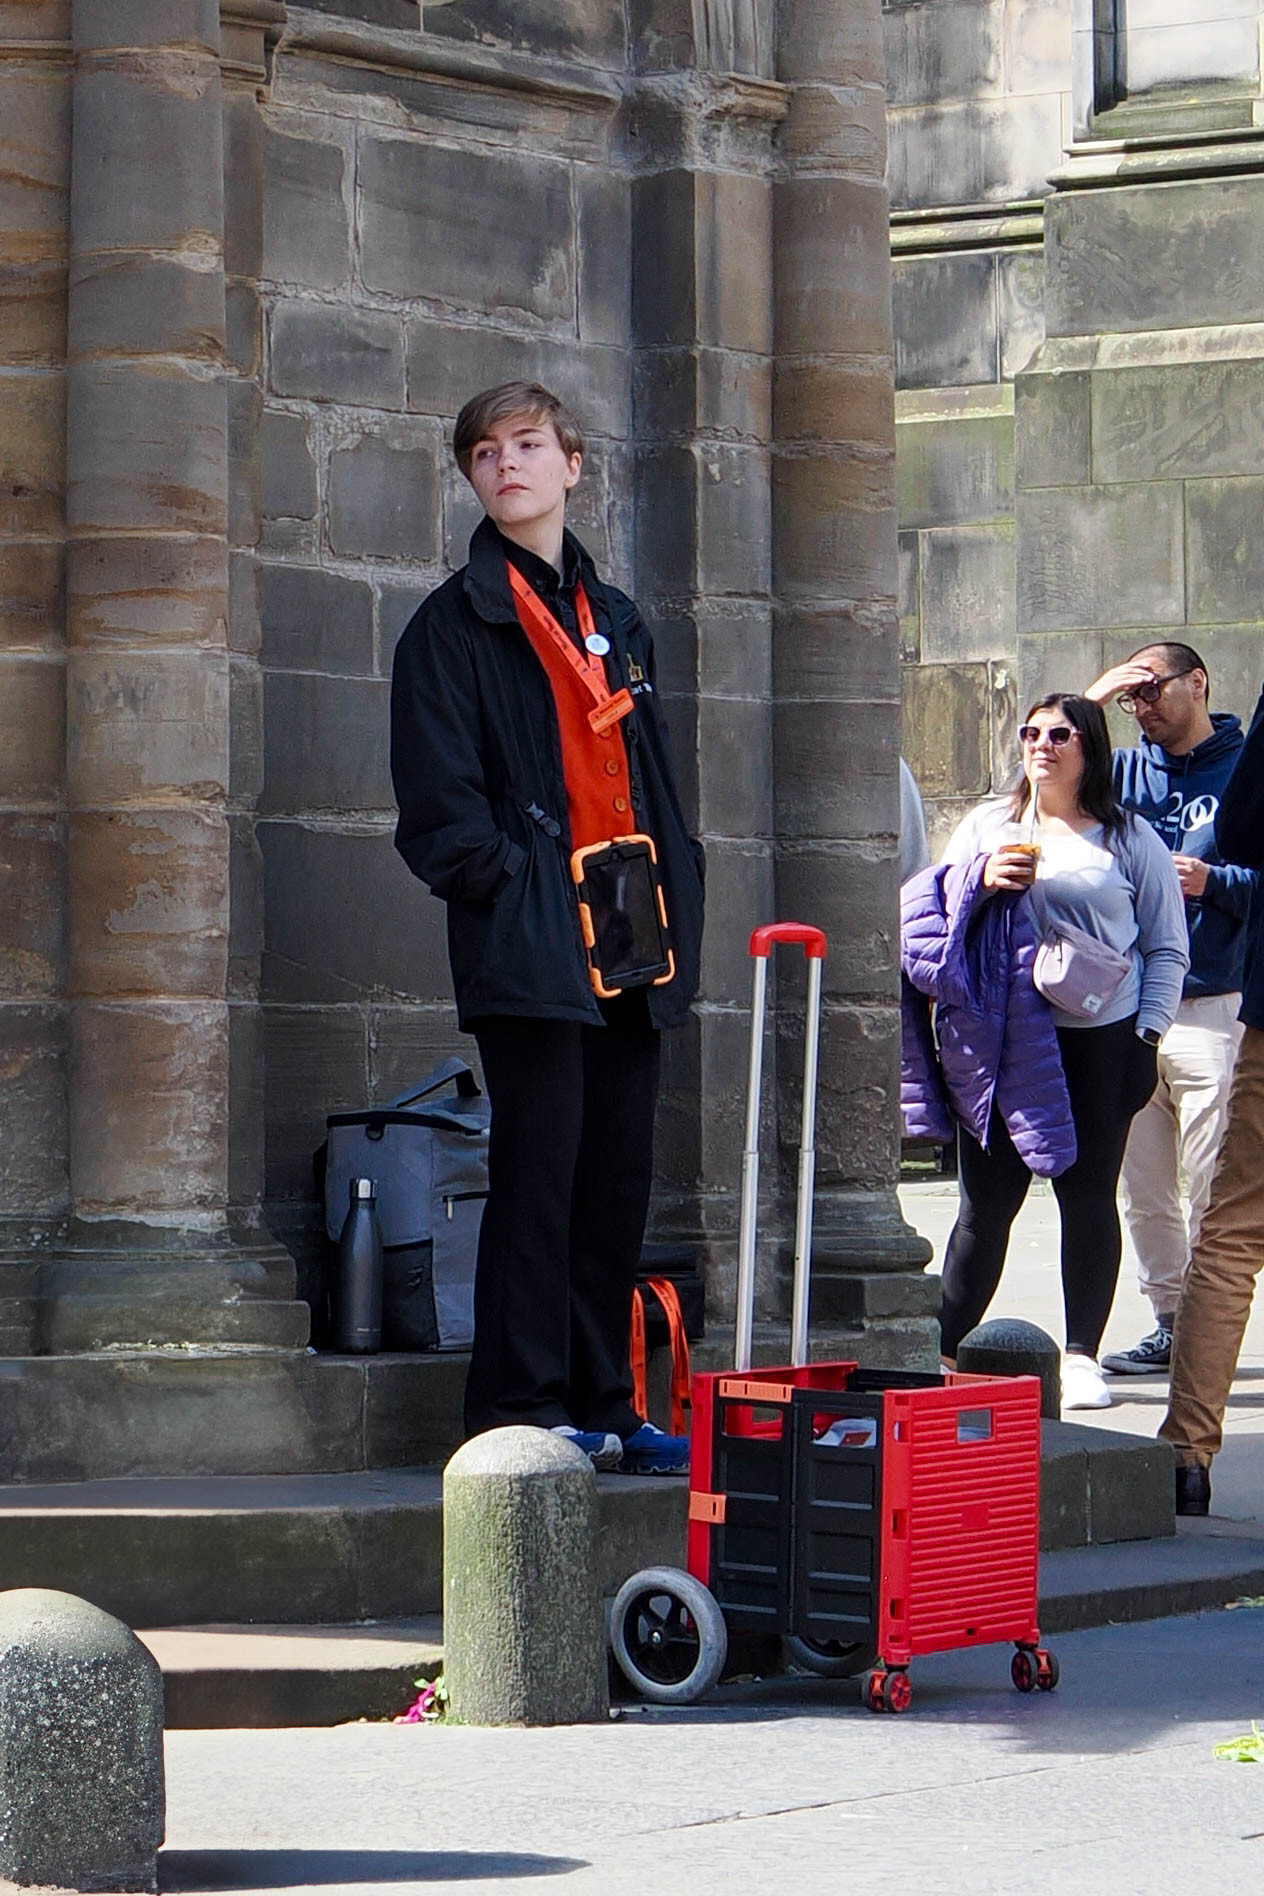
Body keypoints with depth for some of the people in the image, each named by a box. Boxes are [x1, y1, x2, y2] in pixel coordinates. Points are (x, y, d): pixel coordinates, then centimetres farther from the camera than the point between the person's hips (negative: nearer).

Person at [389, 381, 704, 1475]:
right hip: (531, 946, -6)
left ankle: (604, 1406, 14)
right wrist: (506, 882, -13)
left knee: (620, 1175, 7)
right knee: (540, 1168, -8)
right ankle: (520, 1412, -3)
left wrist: (676, 907, 12)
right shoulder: (455, 622, 2)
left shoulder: (616, 620, 21)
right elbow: (439, 795, -5)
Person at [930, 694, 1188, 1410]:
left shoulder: (1132, 840, 8)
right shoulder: (987, 825, 14)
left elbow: (1167, 948, 9)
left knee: (1090, 1197, 2)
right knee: (986, 1200, -1)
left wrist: (1146, 1035, -2)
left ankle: (1082, 1358, 10)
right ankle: (946, 1351, 6)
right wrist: (983, 885, -7)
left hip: (1100, 1038, -1)